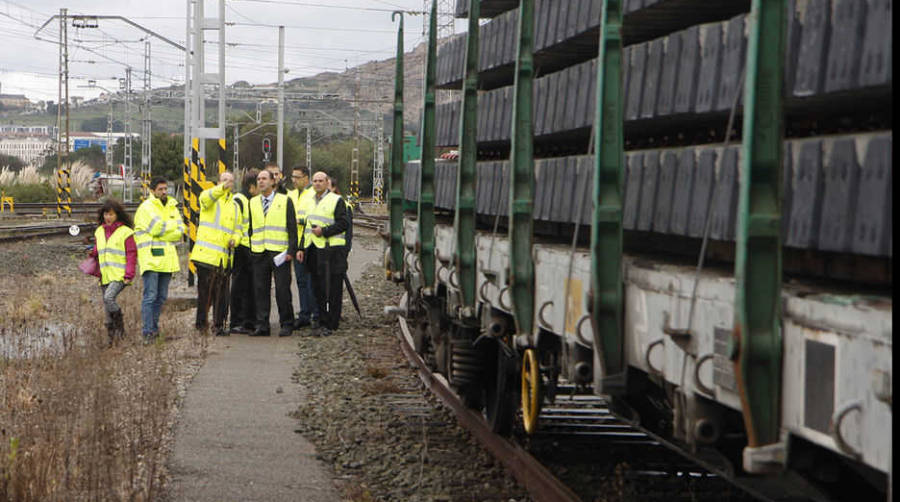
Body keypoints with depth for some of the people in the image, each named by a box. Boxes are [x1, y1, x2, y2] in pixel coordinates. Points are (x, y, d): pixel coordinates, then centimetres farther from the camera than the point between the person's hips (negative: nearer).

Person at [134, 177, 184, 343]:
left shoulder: (172, 207, 16)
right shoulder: (146, 207, -6)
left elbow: (180, 231, 5)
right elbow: (157, 228, -18)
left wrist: (164, 228, -9)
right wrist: (173, 225, -2)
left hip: (166, 259, 7)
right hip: (151, 258, -7)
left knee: (161, 297, 11)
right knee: (150, 296, -10)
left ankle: (153, 327, 21)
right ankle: (147, 331, -10)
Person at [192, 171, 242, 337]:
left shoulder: (235, 206, 21)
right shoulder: (210, 197, 2)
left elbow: (238, 229, 21)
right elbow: (206, 197, -24)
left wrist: (234, 239, -4)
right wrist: (223, 187, -44)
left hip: (224, 257, 5)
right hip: (206, 254, -5)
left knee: (221, 293, 6)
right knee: (205, 290, -4)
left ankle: (219, 325, 14)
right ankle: (201, 322, 5)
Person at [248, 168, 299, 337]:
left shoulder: (285, 201, 3)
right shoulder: (252, 203, 14)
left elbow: (292, 227, 0)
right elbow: (250, 228, 17)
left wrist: (291, 250, -8)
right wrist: (250, 250, 9)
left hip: (279, 252, -3)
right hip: (259, 252, 3)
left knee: (282, 290, -2)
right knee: (260, 290, 2)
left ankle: (286, 324, 6)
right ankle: (262, 325, 6)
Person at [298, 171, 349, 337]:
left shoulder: (336, 200, -1)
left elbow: (343, 224, -9)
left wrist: (324, 231, -17)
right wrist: (302, 248, 18)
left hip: (331, 250, -7)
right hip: (313, 250, 7)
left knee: (332, 290, -6)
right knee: (318, 289, 7)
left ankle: (330, 325, -3)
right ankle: (322, 322, 13)